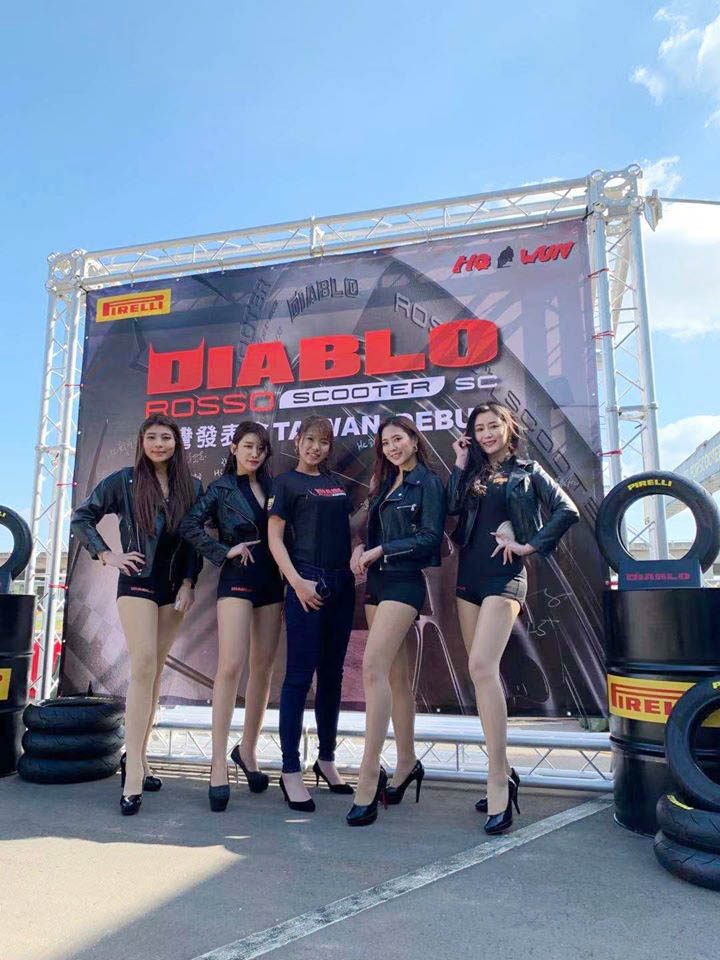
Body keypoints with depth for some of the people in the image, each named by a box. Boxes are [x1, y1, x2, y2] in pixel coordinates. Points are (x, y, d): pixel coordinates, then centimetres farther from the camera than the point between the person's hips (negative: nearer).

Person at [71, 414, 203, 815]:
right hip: (138, 582, -3)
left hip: (175, 587, 4)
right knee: (143, 667, -14)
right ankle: (134, 773, -11)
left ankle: (137, 756, 20)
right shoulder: (124, 481, 1)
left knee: (155, 671, 8)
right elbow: (82, 517, 6)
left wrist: (189, 583, 0)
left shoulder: (192, 487, 7)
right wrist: (106, 554, -4)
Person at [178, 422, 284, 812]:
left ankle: (247, 750, 23)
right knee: (231, 666, -14)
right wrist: (224, 551, -11)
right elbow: (189, 525, -8)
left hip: (271, 581, 5)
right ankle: (219, 762, -7)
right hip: (237, 580, -4)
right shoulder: (221, 488, 2)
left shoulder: (272, 486, 11)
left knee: (263, 669, 8)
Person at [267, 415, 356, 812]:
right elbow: (274, 537, -5)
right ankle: (290, 770, 7)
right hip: (308, 584, -6)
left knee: (332, 674, 12)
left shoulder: (335, 481, 17)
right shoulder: (286, 481, 1)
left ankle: (326, 759, 25)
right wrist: (297, 581, -14)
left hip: (342, 584, 6)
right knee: (299, 675, -3)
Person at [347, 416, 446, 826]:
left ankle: (369, 773, -17)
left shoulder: (428, 482, -3)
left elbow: (430, 538, -11)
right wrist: (363, 548, -1)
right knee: (396, 675, 10)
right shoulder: (386, 485, 20)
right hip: (377, 582, 8)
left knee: (374, 667, -19)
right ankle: (407, 762, 21)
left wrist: (380, 551, -12)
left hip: (404, 581, -7)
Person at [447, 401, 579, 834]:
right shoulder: (472, 473, 17)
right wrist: (460, 464, 3)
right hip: (469, 574, 6)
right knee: (483, 672, 6)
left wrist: (530, 544, -6)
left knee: (482, 667, -21)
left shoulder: (527, 471, 6)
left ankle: (498, 781, -17)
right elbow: (452, 507, 0)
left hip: (504, 574, -5)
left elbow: (568, 510, -1)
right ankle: (503, 771, 18)